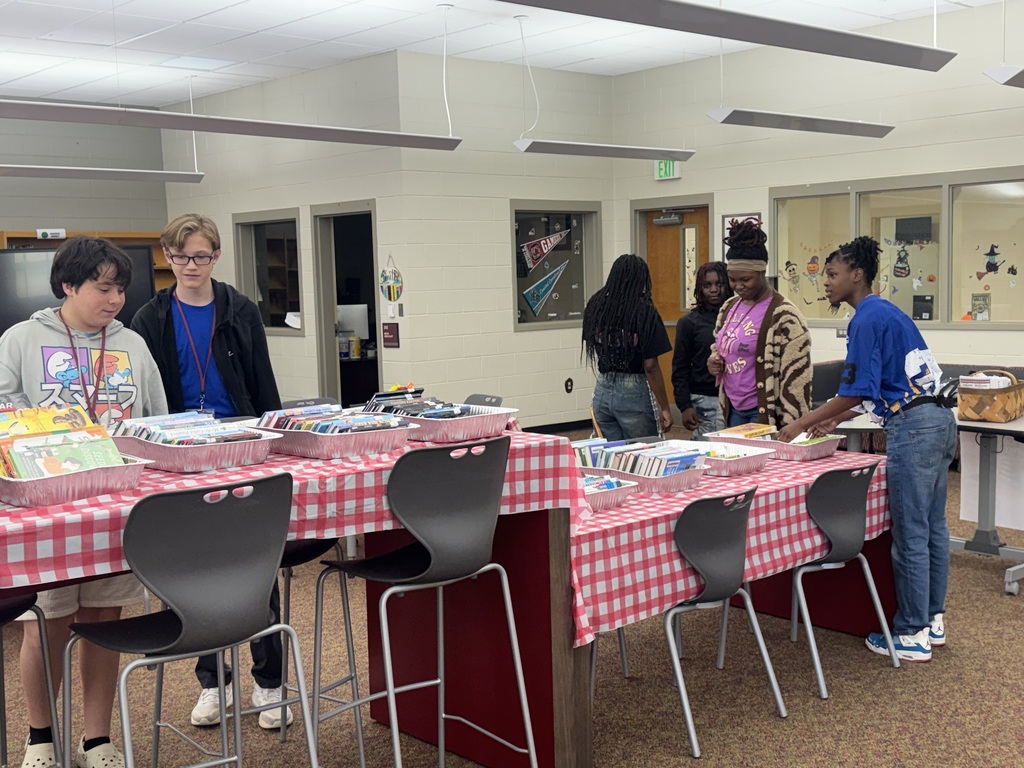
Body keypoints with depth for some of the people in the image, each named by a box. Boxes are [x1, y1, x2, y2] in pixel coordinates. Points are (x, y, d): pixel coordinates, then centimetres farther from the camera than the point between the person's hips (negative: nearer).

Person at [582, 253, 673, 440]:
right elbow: (650, 367, -13)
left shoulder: (595, 306, 1)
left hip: (602, 392, 5)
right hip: (634, 394, -5)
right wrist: (664, 408, -6)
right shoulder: (645, 312, -13)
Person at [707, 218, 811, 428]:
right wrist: (714, 363, 4)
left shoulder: (783, 315, -12)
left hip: (764, 414, -7)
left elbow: (795, 377, -14)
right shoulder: (729, 308, 11)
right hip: (733, 409, 7)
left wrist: (790, 427, -16)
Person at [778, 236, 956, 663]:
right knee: (932, 528, 15)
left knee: (910, 535, -2)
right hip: (937, 420, 10)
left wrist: (803, 424, -10)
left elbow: (857, 391, -16)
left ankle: (912, 635, 6)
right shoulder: (887, 312, 18)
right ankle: (933, 620, 25)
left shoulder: (867, 320, -12)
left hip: (912, 430, -10)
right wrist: (836, 420, 20)